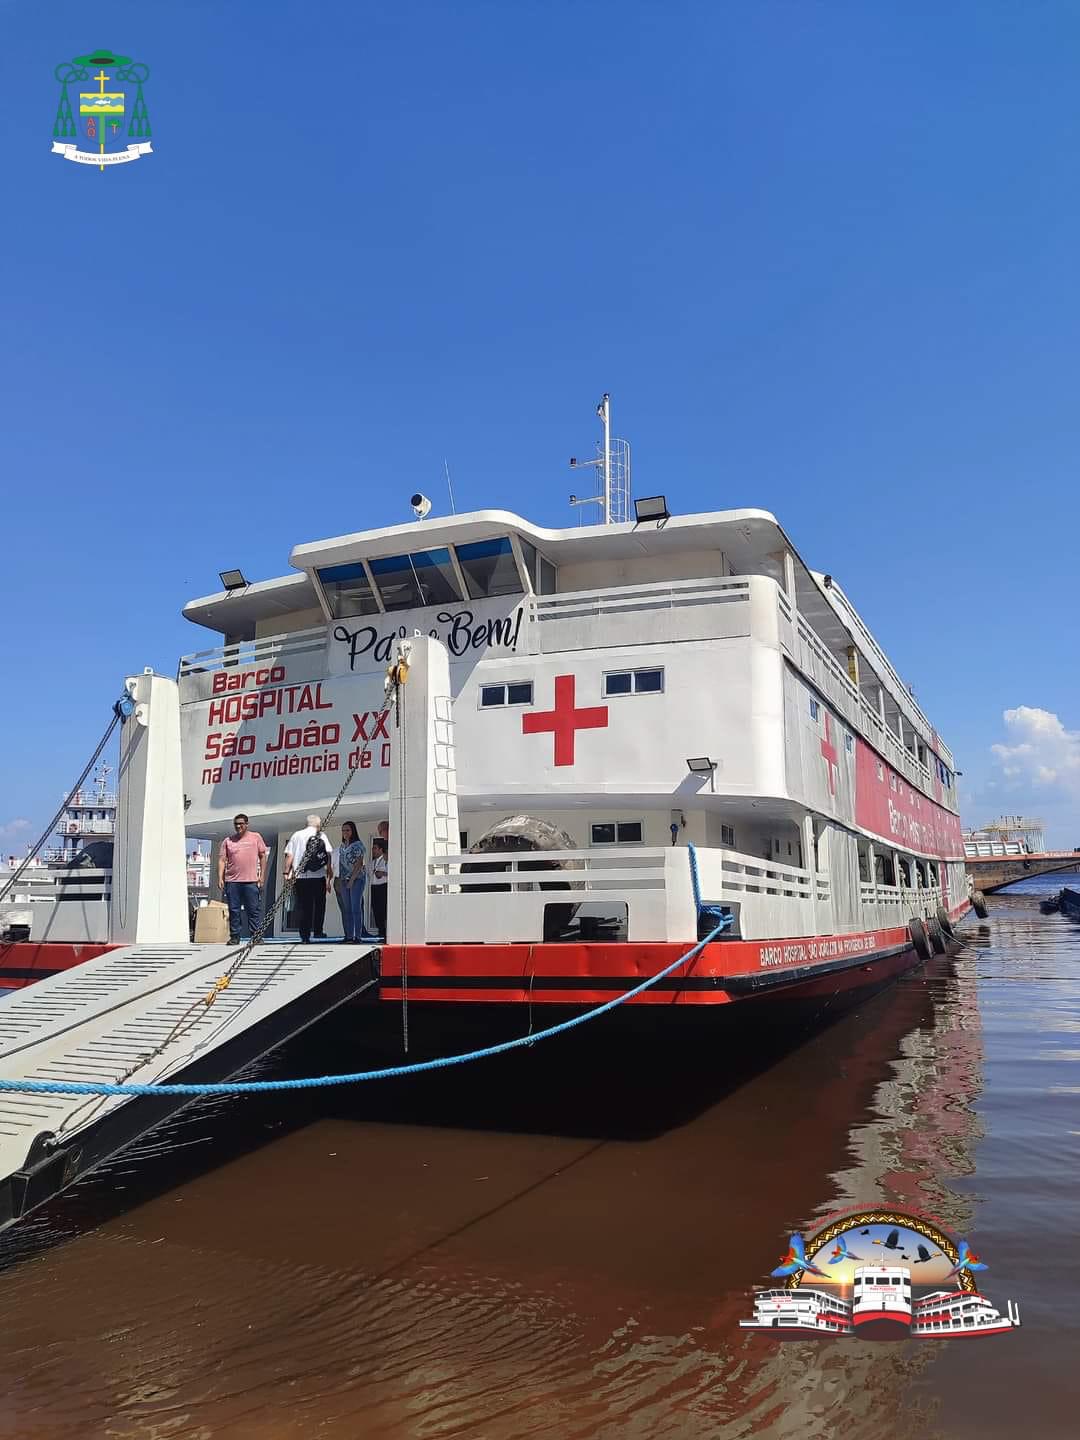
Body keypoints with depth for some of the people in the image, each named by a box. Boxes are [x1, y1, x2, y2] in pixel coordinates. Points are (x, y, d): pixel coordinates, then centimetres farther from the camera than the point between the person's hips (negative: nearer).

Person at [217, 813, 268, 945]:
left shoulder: (256, 837, 8)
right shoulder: (228, 840, 10)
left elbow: (263, 856, 9)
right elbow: (222, 860, 8)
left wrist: (262, 875, 1)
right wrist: (220, 878, -2)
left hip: (251, 880, -1)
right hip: (232, 881, 1)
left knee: (254, 910, 0)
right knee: (234, 910, 4)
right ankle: (234, 936, 11)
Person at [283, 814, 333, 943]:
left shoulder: (297, 835, 10)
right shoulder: (322, 836, 5)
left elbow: (289, 855, 3)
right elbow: (328, 856, -4)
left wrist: (287, 872, 5)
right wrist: (329, 876, -1)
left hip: (300, 877, 1)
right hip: (319, 877, -1)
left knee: (302, 908, 5)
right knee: (319, 905, 14)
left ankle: (304, 936, 1)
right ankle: (317, 931, 10)